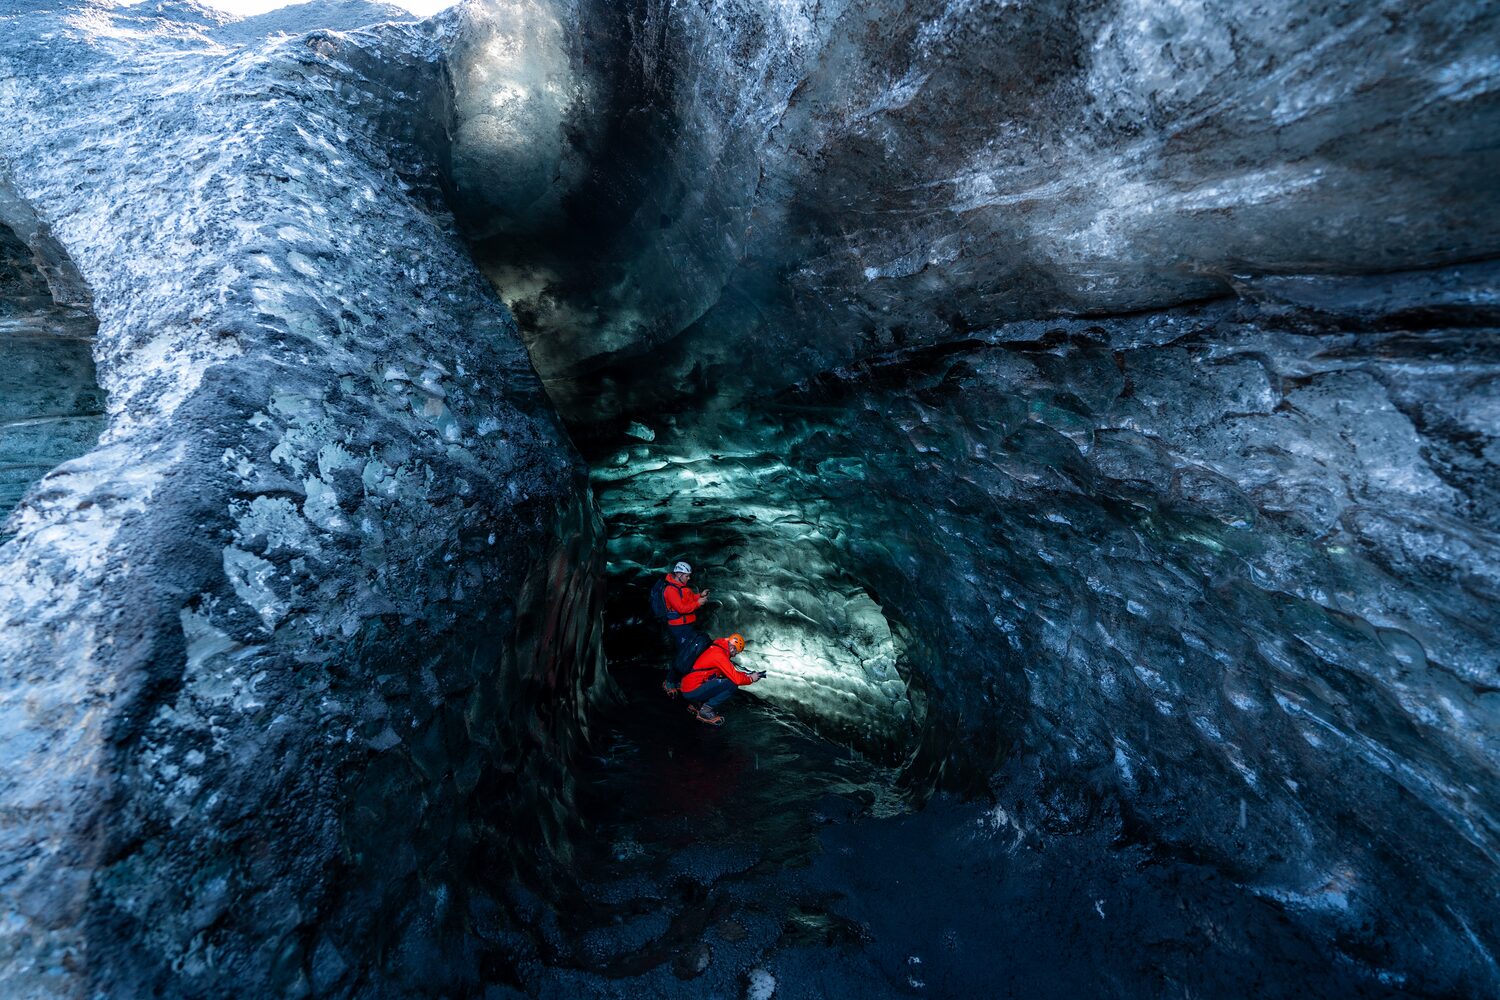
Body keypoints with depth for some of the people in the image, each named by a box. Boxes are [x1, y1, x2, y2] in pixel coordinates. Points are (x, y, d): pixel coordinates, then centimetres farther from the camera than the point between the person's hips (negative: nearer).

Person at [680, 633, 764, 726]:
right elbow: (736, 679, -17)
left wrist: (747, 675, 15)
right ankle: (706, 710, -7)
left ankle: (697, 704, 13)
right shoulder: (719, 655, -18)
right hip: (692, 692, -10)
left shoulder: (715, 649, 12)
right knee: (732, 684, -14)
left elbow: (732, 672, 23)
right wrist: (751, 679, 1)